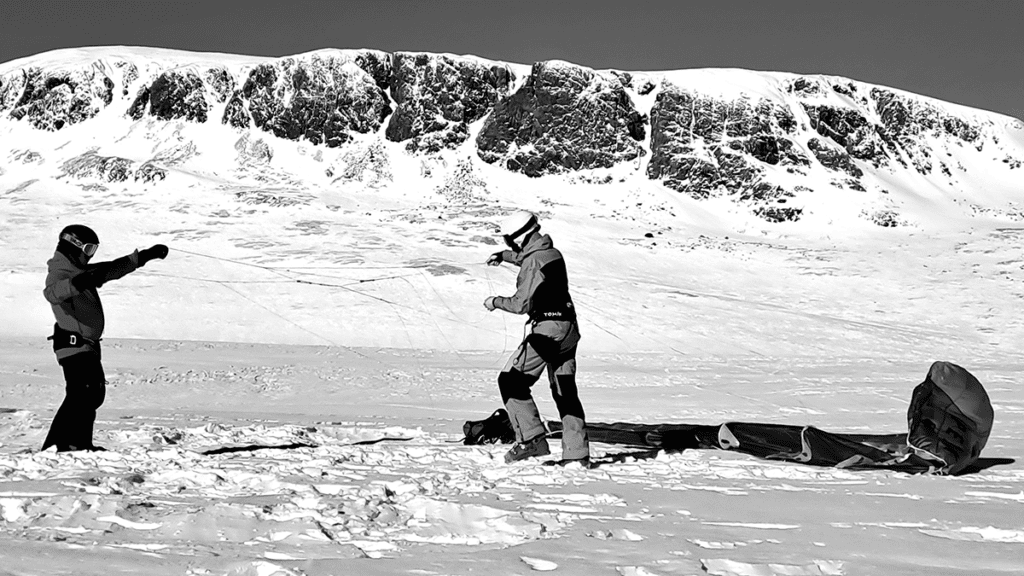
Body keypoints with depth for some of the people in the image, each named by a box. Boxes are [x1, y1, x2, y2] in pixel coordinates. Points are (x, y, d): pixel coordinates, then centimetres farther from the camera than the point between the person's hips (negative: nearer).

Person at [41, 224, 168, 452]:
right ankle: (60, 445, -17)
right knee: (82, 394, -17)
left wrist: (145, 256, 25)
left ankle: (80, 443, 24)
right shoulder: (59, 273, -14)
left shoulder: (82, 271, 15)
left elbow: (114, 269, 26)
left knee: (95, 393, 16)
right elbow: (52, 293, -38)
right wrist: (79, 283, -56)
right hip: (73, 344, -10)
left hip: (87, 345, 10)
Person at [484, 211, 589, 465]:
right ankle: (577, 452, 12)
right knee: (565, 390, 13)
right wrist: (504, 255, 38)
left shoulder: (533, 262, -14)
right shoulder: (553, 253, 13)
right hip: (569, 329, 9)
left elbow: (522, 304, -17)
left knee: (511, 380, -1)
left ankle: (532, 439, -7)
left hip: (547, 329, -9)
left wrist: (496, 302, -2)